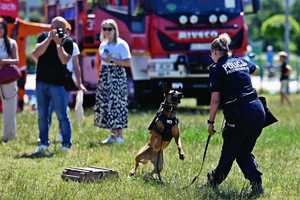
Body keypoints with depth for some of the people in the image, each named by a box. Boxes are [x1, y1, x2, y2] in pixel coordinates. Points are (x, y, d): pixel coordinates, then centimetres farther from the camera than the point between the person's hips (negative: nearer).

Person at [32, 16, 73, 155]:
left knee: (62, 115, -5)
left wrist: (59, 43, -18)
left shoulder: (67, 41, -1)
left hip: (57, 83, -3)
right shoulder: (43, 37, 6)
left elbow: (65, 60, -13)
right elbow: (37, 53, -9)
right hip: (41, 81, 3)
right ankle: (43, 144, 14)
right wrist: (50, 38, -13)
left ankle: (66, 144, 1)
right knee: (42, 115, 7)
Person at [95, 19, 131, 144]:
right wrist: (100, 77, 18)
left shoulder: (121, 44, -7)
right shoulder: (103, 45, 15)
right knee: (104, 104, 4)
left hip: (117, 76, -7)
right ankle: (113, 134, 12)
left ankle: (119, 135, -5)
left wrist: (112, 60, -18)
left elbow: (127, 63, -12)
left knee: (116, 104, -10)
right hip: (105, 77, 7)